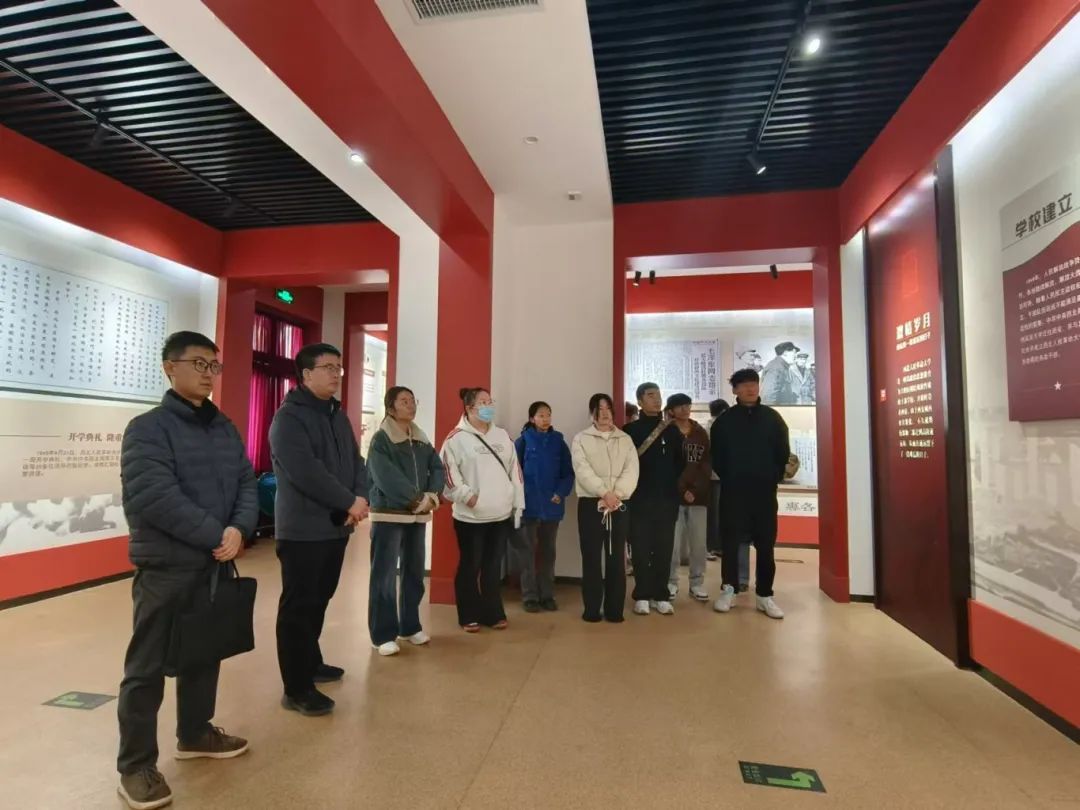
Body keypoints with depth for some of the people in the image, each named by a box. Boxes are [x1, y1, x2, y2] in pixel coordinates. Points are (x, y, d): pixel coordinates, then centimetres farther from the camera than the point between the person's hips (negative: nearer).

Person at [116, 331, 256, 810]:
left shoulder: (225, 428, 9)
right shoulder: (147, 428, -11)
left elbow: (247, 484, 5)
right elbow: (153, 497, -22)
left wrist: (239, 529, -14)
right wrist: (217, 534, -20)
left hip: (216, 565, 7)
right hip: (165, 568, -6)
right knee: (148, 667, 7)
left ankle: (195, 734, 38)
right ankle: (135, 765, 23)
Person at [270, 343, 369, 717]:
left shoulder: (338, 415, 14)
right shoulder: (289, 417, -13)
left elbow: (356, 461, 11)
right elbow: (306, 472, -24)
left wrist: (361, 497, -8)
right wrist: (349, 502, -18)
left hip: (336, 525, 8)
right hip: (303, 528, -8)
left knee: (319, 599, 19)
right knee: (298, 605, 0)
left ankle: (310, 662, 35)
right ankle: (297, 688, 9)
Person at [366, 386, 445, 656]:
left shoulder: (422, 440, 12)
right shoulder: (380, 440, -7)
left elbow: (438, 468, 5)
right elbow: (388, 478, -18)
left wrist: (431, 496, -13)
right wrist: (418, 499, -17)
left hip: (418, 517, 6)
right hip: (388, 515, -6)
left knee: (414, 573, 12)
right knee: (385, 576, -2)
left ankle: (410, 626, 26)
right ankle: (383, 634, 9)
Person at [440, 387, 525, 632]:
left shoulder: (502, 435, 11)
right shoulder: (457, 438, -6)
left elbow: (514, 471, 12)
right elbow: (448, 471, -12)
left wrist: (518, 505, 9)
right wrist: (467, 495, -16)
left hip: (501, 515, 5)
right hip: (470, 516, -5)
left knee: (493, 567, 14)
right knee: (470, 566, 8)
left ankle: (493, 613, 27)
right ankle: (469, 617, 21)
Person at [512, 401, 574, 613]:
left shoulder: (559, 441, 4)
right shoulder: (523, 441, -2)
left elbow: (568, 472, 3)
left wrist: (561, 493, -10)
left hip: (552, 504, 2)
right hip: (529, 504, -2)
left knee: (548, 551, 11)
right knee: (527, 551, 2)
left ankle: (547, 595, 21)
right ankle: (530, 596, 12)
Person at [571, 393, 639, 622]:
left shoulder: (626, 440, 11)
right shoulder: (581, 439, 4)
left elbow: (632, 470, -1)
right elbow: (582, 470, -9)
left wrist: (617, 494, -17)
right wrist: (604, 492, -20)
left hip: (620, 505, 2)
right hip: (591, 503, -2)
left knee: (616, 557, 5)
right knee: (591, 557, 1)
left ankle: (615, 608, 14)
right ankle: (592, 609, 11)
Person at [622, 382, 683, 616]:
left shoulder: (672, 429, 10)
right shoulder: (631, 429, 1)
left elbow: (680, 462, 13)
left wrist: (674, 485, 5)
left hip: (667, 498, 3)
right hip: (640, 498, -3)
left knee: (664, 549, 5)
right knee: (641, 549, 1)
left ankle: (661, 595, 16)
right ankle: (642, 596, 12)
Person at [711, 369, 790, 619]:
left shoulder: (772, 417, 7)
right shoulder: (724, 420, 4)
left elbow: (783, 452, 6)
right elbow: (716, 457, 6)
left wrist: (774, 478, -1)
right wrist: (728, 479, 1)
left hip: (765, 491, 1)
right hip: (733, 491, -1)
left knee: (766, 543, 4)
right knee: (731, 541, 3)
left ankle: (765, 595, 13)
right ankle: (729, 590, 14)